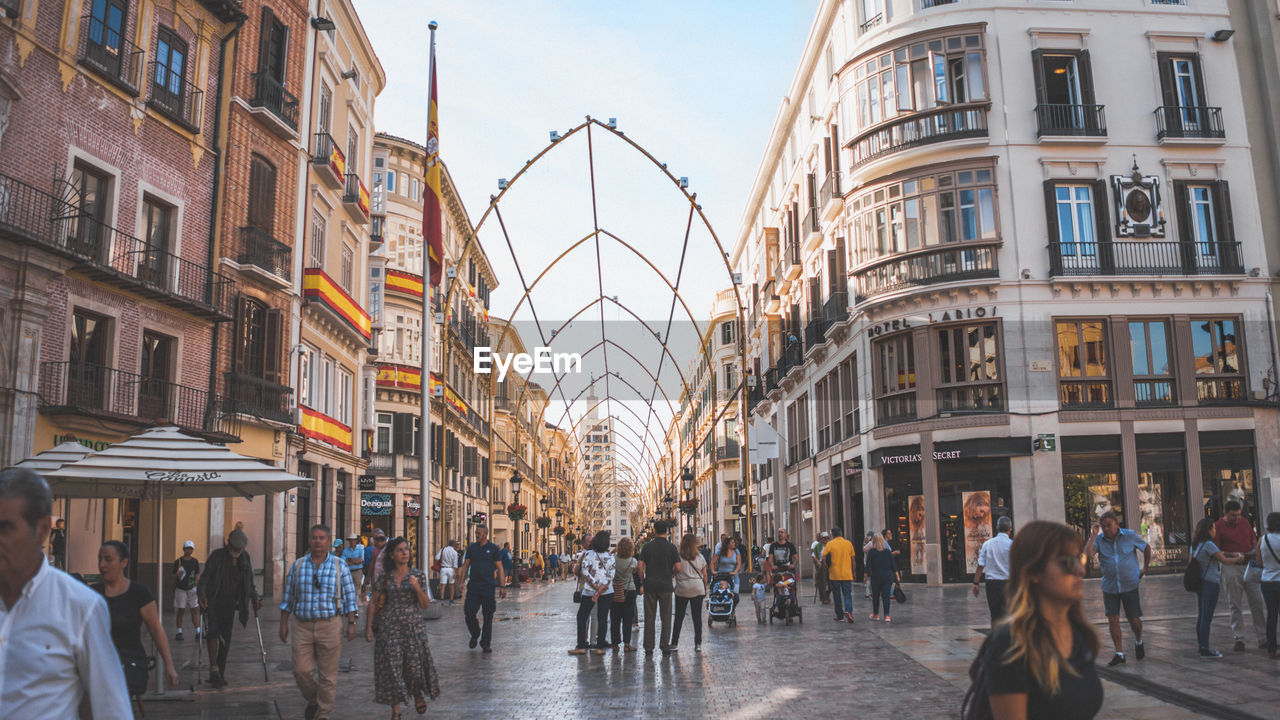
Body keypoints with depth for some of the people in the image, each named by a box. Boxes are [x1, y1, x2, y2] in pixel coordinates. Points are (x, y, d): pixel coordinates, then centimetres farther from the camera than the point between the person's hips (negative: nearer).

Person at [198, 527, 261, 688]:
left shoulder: (245, 559, 7)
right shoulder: (217, 556, -6)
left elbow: (249, 583, 13)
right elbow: (205, 577, -11)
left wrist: (254, 598, 0)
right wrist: (201, 594, -27)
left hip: (230, 604, 4)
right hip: (212, 602, -4)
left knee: (225, 638, 4)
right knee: (213, 632, -21)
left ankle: (220, 674, 13)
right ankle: (214, 669, -14)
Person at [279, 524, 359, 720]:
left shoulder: (340, 566, 1)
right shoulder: (297, 565, 6)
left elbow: (349, 597, 1)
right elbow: (288, 597, 10)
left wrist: (351, 623, -4)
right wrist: (283, 624, 7)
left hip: (330, 625, -2)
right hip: (303, 625, 2)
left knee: (328, 674, 3)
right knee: (301, 671, 1)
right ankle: (312, 701, 29)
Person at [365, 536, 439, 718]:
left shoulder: (418, 575, 1)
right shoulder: (385, 577, 3)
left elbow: (425, 605, 0)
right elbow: (373, 603, 7)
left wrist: (417, 588, -16)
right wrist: (369, 627, 1)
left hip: (413, 625, 0)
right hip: (389, 626, 0)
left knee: (415, 664, -1)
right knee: (392, 668, -1)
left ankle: (418, 694, 32)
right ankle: (395, 711, 11)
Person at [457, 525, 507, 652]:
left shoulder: (493, 548, 1)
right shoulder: (471, 548, 8)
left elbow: (500, 568, 2)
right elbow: (465, 565, 10)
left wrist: (502, 586, -4)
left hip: (488, 586, -2)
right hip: (473, 585, 2)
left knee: (488, 616, 3)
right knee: (469, 613, -6)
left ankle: (485, 643, 15)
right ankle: (475, 634, 22)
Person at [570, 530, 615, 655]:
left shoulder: (588, 554, -5)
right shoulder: (611, 557, 2)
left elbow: (585, 571, -15)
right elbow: (611, 576, -8)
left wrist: (596, 588, -13)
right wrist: (600, 590, -14)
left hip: (589, 590, -2)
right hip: (607, 592, 2)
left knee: (582, 617, 9)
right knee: (602, 618, 6)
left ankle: (581, 646, 5)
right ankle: (600, 646, 4)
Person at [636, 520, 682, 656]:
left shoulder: (647, 546, -1)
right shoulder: (671, 547, -2)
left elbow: (640, 566, -4)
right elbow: (678, 568, -6)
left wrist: (642, 581, 8)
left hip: (650, 585, 1)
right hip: (666, 586, -1)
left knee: (649, 618, 6)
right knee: (666, 618, 9)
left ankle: (648, 649, 7)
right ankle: (665, 646, 8)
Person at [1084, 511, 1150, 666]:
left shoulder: (1130, 536, -5)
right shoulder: (1099, 540, -5)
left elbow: (1147, 548, 12)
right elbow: (1087, 554, -23)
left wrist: (1145, 568, 15)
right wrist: (1094, 534, -22)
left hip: (1130, 585, -1)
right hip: (1109, 587, 1)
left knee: (1134, 620, 2)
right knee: (1113, 620, -2)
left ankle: (1138, 642, 34)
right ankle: (1119, 654, 8)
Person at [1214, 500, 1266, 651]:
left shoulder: (1245, 522, 10)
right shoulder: (1218, 527, -5)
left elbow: (1254, 540, 19)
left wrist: (1255, 550, -2)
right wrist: (1234, 555, -22)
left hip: (1249, 565, 4)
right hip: (1231, 568, -4)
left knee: (1257, 603, 3)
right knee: (1235, 606, 1)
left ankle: (1263, 639, 10)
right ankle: (1238, 639, 6)